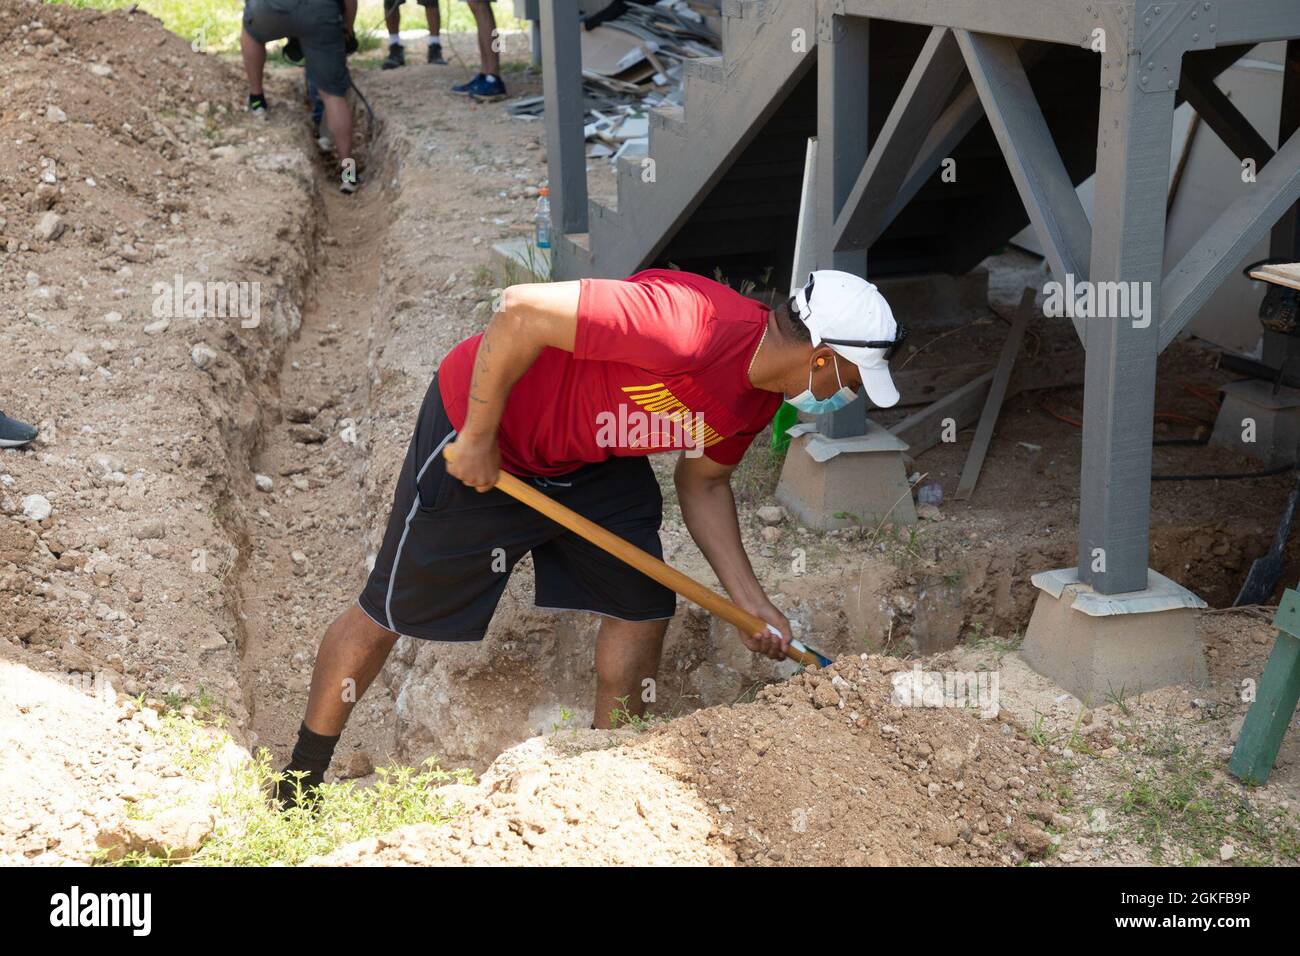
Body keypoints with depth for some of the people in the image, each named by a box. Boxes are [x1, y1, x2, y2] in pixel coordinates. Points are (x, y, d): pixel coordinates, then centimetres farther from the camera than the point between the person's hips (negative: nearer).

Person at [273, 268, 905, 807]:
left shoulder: (758, 396, -6)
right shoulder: (687, 324, -37)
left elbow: (703, 482, 9)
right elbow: (522, 309, -36)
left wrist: (751, 602, 2)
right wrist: (477, 438, -26)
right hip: (479, 444, -8)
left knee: (643, 609, 5)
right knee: (389, 612, 4)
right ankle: (296, 785, 24)